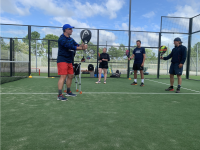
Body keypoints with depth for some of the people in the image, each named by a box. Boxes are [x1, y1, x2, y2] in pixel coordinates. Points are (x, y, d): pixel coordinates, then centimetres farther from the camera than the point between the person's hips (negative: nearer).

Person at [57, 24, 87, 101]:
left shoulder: (71, 39, 16)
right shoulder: (62, 39, -12)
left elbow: (76, 45, 7)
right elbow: (69, 46, -23)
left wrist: (82, 46, -17)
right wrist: (81, 48, -24)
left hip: (69, 61, 9)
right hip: (62, 60, -9)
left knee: (70, 76, 13)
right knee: (63, 76, -15)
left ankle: (68, 92, 28)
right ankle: (59, 95, -13)